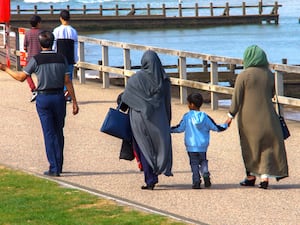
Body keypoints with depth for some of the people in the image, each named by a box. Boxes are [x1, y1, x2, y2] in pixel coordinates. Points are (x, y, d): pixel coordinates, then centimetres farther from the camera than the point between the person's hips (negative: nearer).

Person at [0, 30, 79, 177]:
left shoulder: (36, 59, -7)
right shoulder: (61, 59, 1)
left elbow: (21, 77, -1)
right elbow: (67, 82, 0)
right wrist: (74, 102, 4)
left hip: (43, 98, -2)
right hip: (59, 97, 2)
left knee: (49, 133, 0)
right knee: (58, 132, 14)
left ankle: (54, 168, -3)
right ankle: (59, 166, 18)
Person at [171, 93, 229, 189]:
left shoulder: (187, 116, -7)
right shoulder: (205, 117, -2)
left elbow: (180, 128, -5)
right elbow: (216, 127, 3)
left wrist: (169, 130, 8)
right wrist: (226, 125, 20)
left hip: (191, 146, -2)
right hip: (203, 146, 2)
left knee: (194, 163, 6)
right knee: (203, 161, 19)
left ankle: (196, 181, -4)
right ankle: (205, 174, -6)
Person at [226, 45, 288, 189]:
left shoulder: (243, 75, -12)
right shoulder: (269, 74, 0)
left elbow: (237, 98, -10)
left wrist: (231, 115, -2)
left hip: (249, 117, -2)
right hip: (266, 116, 2)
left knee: (250, 146, 12)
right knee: (268, 146, 7)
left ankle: (251, 176, 21)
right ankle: (265, 176, -3)